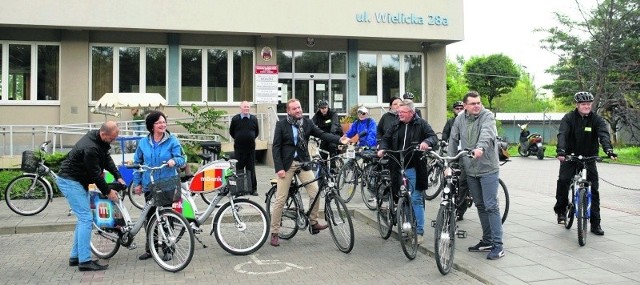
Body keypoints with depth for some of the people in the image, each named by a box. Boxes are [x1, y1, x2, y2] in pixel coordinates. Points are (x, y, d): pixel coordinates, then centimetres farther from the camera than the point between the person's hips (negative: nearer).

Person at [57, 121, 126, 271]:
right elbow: (95, 174, -23)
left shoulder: (100, 139, -1)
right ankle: (85, 261, -12)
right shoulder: (90, 148, -30)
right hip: (70, 181, -10)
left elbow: (107, 159, 8)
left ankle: (75, 257, 18)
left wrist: (118, 177, -1)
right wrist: (107, 192, -12)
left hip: (79, 180, 10)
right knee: (86, 218, -14)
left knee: (84, 218, 12)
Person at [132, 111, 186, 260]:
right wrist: (137, 182, 11)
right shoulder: (143, 142, 6)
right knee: (150, 217, 9)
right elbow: (137, 163, 14)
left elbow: (181, 159, -6)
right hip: (149, 186, 3)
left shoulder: (172, 141, -3)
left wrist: (174, 161, -29)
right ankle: (150, 249, 20)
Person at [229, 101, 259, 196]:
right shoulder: (235, 119, 0)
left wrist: (251, 138, 8)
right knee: (239, 168, 3)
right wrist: (238, 139, 9)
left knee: (251, 169, 4)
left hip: (251, 148, 1)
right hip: (239, 148, -1)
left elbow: (257, 132, 16)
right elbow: (231, 132, 11)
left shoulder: (254, 119, 4)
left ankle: (253, 188, 9)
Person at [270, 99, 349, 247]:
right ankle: (274, 233, 8)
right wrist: (279, 168, -15)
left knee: (315, 192, -7)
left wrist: (339, 139, -19)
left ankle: (313, 223, 13)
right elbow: (276, 147, -7)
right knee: (281, 199, -2)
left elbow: (321, 134, -4)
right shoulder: (281, 124, -6)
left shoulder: (307, 123, 3)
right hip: (286, 164, -3)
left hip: (303, 162, 3)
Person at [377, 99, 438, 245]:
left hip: (414, 169, -5)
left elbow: (434, 137, -9)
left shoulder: (421, 124, -1)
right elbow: (386, 138, 17)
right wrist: (382, 149, -4)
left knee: (416, 199, -4)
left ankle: (419, 232, 4)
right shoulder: (397, 125, 12)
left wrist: (426, 142, -31)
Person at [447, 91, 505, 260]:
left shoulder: (487, 116, -11)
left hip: (488, 169, -5)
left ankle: (498, 245, 1)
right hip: (470, 170, 5)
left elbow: (486, 133, -30)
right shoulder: (460, 119, 5)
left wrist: (481, 147, -49)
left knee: (491, 206, -5)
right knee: (480, 206, 14)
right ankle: (487, 241, 26)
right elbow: (453, 140, 10)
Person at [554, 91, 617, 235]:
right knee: (563, 180, -21)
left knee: (593, 188, -1)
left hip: (589, 158, 2)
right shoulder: (568, 118, -7)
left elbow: (604, 135, -18)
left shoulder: (596, 119, -3)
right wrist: (561, 151, -40)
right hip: (570, 157, -1)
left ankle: (595, 224, 7)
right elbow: (562, 135, -22)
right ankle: (561, 210, 2)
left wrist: (609, 150, -38)